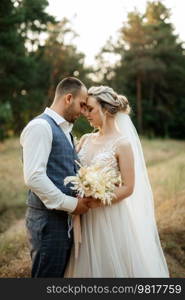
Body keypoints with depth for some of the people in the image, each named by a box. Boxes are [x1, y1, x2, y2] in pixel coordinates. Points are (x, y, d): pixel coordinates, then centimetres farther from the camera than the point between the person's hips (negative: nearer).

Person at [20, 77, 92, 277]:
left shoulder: (64, 130, 16)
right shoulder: (40, 126, -14)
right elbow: (34, 177, -23)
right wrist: (71, 203, -17)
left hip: (64, 217, 9)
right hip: (48, 220, -9)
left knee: (62, 274, 17)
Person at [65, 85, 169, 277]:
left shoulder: (122, 143, -10)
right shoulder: (85, 139, 6)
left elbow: (128, 188, -13)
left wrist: (93, 202, -19)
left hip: (110, 217, -5)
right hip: (85, 217, 5)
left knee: (112, 265, 8)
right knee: (88, 265, 14)